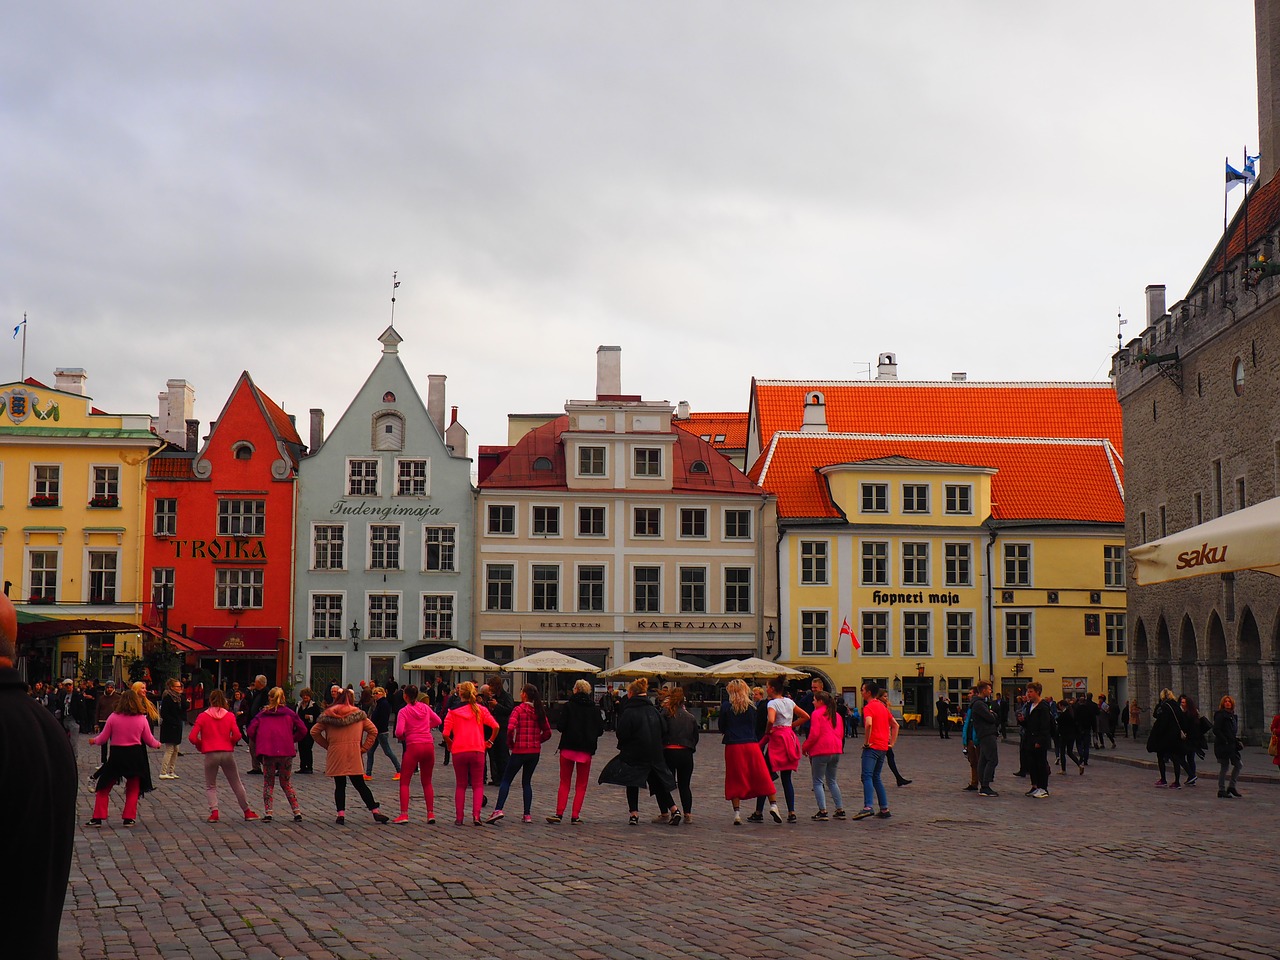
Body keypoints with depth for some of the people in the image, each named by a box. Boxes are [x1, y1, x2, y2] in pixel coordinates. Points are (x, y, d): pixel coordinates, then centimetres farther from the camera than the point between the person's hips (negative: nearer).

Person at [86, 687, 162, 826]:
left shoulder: (113, 717, -6)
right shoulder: (142, 719, -4)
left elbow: (103, 738, 1)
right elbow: (149, 740, 4)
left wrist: (94, 740, 23)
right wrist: (157, 744, 26)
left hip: (116, 756, -1)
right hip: (135, 756, 1)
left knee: (104, 788, 11)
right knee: (133, 789, 14)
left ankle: (97, 818, 8)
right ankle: (129, 818, 10)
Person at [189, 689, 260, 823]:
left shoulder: (203, 717, -1)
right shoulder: (230, 716, 1)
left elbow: (192, 737, -7)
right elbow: (237, 735, -9)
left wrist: (200, 746, 11)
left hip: (210, 755, -1)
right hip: (227, 753, 1)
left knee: (210, 786, 14)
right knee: (236, 784, 15)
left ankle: (214, 812, -4)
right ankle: (247, 811, 20)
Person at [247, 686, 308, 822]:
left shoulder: (262, 714, 7)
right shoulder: (289, 713, 8)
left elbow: (251, 730, -3)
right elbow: (303, 730, 1)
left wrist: (259, 743, 13)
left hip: (268, 752, -1)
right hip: (286, 752, 1)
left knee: (268, 783, 10)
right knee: (286, 783, 12)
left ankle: (267, 813, 0)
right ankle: (297, 812, 4)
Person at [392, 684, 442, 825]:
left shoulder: (404, 711, -5)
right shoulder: (425, 707, 8)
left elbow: (399, 731, -15)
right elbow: (438, 721, 17)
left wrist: (400, 737, 6)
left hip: (413, 746, -4)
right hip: (429, 746, 4)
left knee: (404, 782, 4)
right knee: (427, 782, 16)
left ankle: (404, 814, -6)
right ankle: (431, 813, 9)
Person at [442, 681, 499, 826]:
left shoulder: (453, 711, -1)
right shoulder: (480, 709, 2)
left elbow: (446, 733, -8)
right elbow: (495, 726, -7)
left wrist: (450, 744, 10)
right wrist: (489, 741, 7)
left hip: (459, 751, 0)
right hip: (477, 750, 0)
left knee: (461, 785, 13)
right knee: (478, 785, 8)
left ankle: (459, 817, 10)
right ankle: (476, 815, -9)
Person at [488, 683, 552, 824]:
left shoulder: (519, 709, -9)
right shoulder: (539, 711, 6)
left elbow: (510, 728, -21)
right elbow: (548, 732, 8)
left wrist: (510, 742, -6)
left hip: (520, 750, -5)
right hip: (535, 752, 5)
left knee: (506, 780, 4)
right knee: (526, 782, 16)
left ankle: (498, 809, -9)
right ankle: (528, 814, 9)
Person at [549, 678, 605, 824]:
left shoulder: (569, 706, -7)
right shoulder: (594, 709, 0)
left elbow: (560, 726, -12)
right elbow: (600, 729, 1)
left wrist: (569, 729, 9)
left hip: (568, 748, -1)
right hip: (586, 750, 1)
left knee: (564, 783, 9)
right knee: (581, 785, 9)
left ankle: (559, 813, 0)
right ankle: (575, 816, 3)